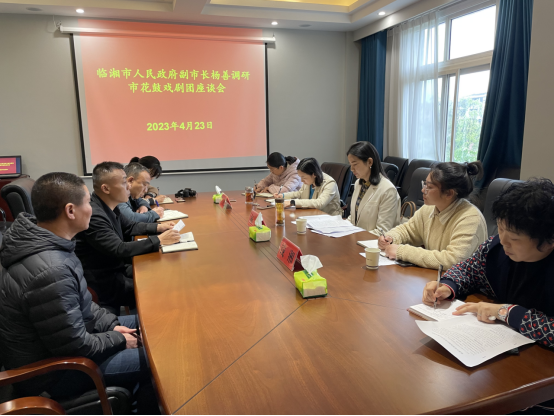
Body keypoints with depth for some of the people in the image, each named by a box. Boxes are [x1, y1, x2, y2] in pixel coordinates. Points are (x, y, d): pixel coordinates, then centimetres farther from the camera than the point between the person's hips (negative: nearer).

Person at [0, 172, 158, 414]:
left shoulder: (41, 241, -5)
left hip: (52, 341, 9)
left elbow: (79, 303, 8)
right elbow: (76, 347, -27)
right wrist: (118, 339, -11)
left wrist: (112, 324, 2)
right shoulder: (51, 271, -36)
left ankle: (135, 394, 33)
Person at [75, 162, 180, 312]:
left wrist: (157, 227, 2)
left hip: (118, 267, 9)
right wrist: (158, 241, -27)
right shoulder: (94, 216, -28)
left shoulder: (109, 206, 1)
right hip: (103, 281, -9)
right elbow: (120, 250, -30)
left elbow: (129, 226, 16)